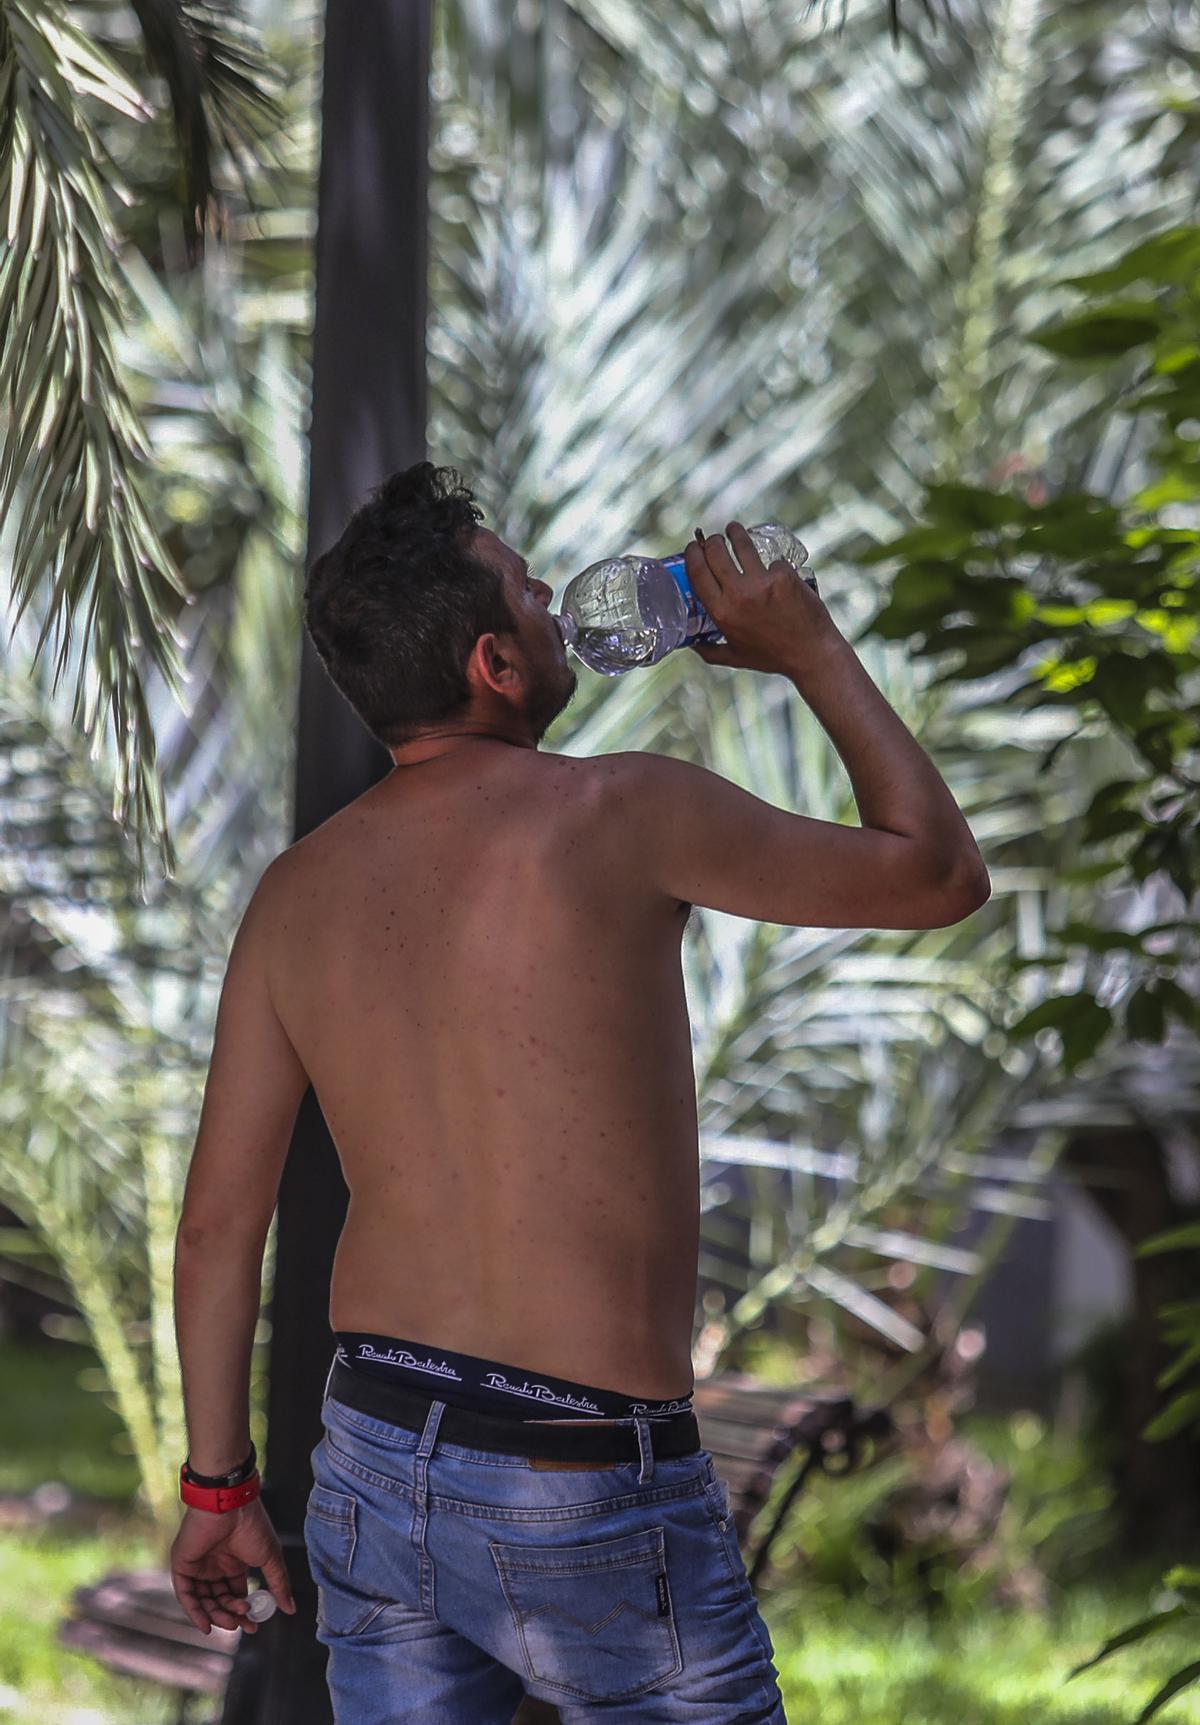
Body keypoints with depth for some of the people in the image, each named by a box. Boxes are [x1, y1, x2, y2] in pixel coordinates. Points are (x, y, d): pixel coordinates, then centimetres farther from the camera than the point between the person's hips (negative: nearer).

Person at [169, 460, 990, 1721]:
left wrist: (218, 1482, 18)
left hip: (370, 1460, 6)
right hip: (586, 1487, -5)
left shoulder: (295, 895, 4)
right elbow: (941, 874, 0)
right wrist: (814, 654, 13)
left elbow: (218, 1221, 8)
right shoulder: (619, 815, -12)